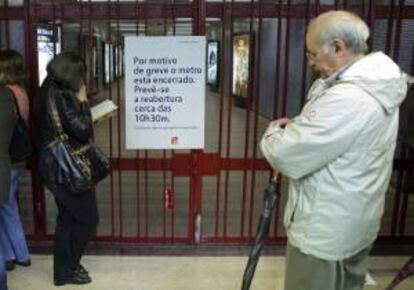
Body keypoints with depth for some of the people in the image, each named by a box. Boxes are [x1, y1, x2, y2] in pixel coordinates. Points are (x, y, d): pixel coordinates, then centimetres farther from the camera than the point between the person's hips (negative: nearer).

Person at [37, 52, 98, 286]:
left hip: (56, 165, 10)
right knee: (88, 218, 4)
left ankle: (64, 267, 30)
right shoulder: (63, 97, -21)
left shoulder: (51, 91, 8)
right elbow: (83, 132, -19)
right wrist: (83, 102, -11)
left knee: (67, 218, 19)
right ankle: (67, 270, 16)